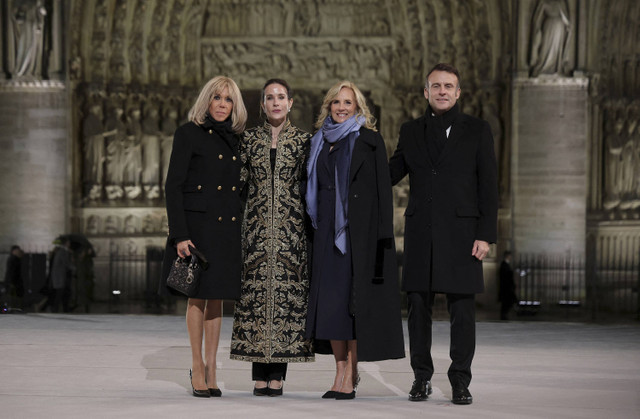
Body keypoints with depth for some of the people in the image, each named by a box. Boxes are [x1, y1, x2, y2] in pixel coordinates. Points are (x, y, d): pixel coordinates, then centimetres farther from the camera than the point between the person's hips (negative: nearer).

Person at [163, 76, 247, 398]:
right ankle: (197, 367, 8)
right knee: (198, 297, -1)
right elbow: (173, 185, -8)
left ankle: (210, 367, 13)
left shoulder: (235, 139, 12)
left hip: (228, 226, 5)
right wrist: (180, 234, -15)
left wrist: (245, 230, 10)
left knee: (217, 297, 7)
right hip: (198, 224, -5)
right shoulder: (189, 133, -4)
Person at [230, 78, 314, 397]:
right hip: (257, 226, 1)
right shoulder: (249, 139, 8)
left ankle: (277, 374, 2)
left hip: (291, 227, -1)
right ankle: (260, 375, 3)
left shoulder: (303, 140, 5)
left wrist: (309, 225, 2)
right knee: (256, 290, -2)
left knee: (287, 291, -3)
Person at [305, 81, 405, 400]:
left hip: (358, 228, -5)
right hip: (328, 229, 5)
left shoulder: (369, 140, -1)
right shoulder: (321, 142, 15)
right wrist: (315, 232, 11)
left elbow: (381, 186, -6)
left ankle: (350, 376, -2)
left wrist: (383, 233, -14)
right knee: (330, 301, 3)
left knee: (353, 298, -6)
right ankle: (341, 374, 10)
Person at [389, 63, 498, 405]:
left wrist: (485, 235, -6)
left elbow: (488, 186, 1)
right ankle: (422, 377, 13)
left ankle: (460, 381, 6)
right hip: (420, 232, 2)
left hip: (461, 232, -2)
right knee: (418, 306, 3)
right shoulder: (411, 131, 13)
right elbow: (390, 174, 17)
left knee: (462, 310, -2)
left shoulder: (477, 130, 5)